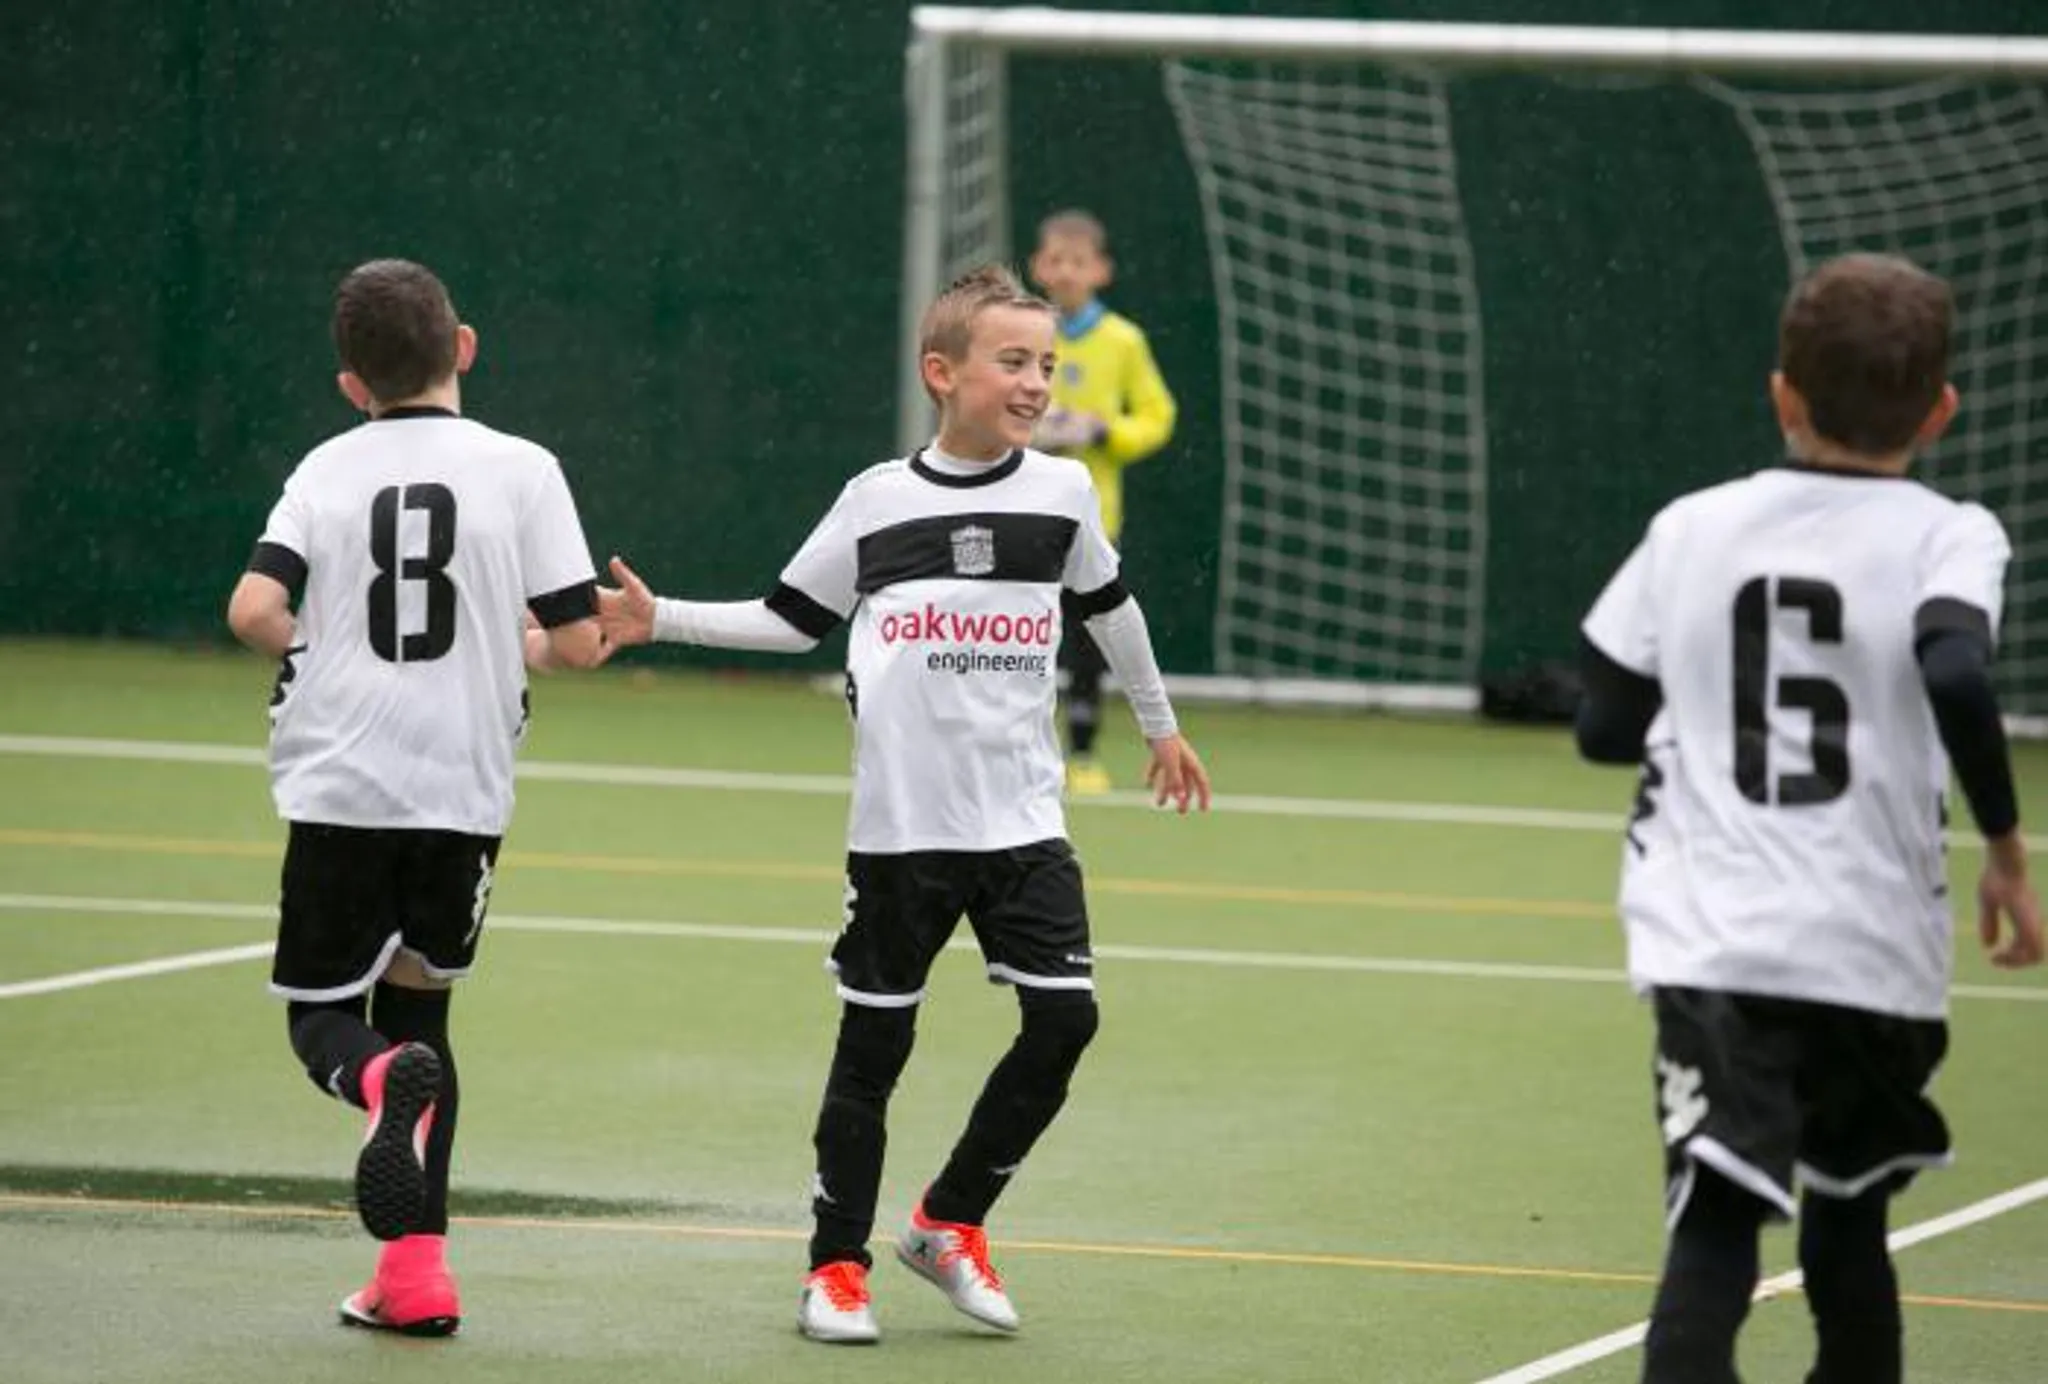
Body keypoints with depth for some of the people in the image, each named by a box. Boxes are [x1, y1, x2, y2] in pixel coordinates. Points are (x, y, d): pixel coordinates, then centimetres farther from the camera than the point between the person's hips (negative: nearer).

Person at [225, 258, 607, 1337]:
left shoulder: (329, 469, 2)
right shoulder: (521, 470, -1)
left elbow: (254, 610, -10)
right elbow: (579, 641, -4)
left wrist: (320, 658, 11)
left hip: (339, 788, -1)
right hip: (464, 791, 1)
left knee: (321, 1013, 10)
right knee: (416, 1000, 16)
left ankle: (384, 1080, -27)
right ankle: (416, 1269, 8)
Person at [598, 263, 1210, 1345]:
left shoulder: (1063, 493, 5)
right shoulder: (877, 501, 0)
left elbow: (1109, 608, 22)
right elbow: (791, 620, 10)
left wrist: (1160, 725, 33)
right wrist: (660, 619, 1)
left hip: (1024, 823, 2)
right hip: (900, 829, -2)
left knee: (1063, 1016, -10)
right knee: (874, 1040, 3)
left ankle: (951, 1220, 9)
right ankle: (837, 1264, 15)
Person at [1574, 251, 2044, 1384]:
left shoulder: (1689, 530, 8)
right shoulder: (1947, 537, -1)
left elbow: (1604, 728, 12)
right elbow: (1956, 677, -20)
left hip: (1710, 945, 0)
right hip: (1878, 951, 0)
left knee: (1713, 1234, -12)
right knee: (1846, 1223, 22)